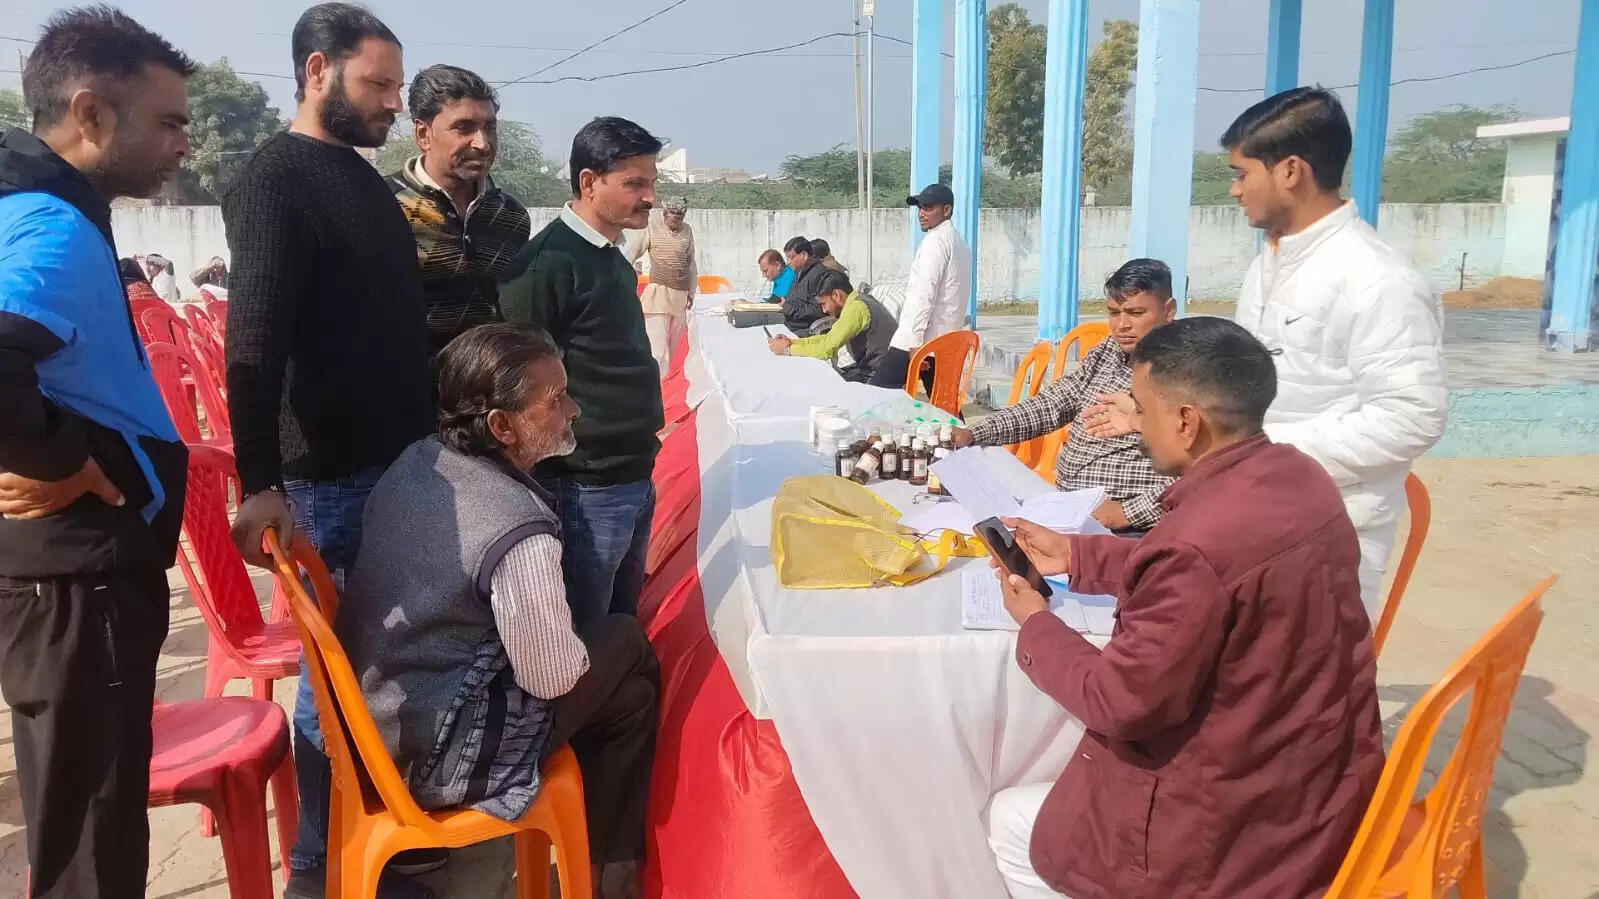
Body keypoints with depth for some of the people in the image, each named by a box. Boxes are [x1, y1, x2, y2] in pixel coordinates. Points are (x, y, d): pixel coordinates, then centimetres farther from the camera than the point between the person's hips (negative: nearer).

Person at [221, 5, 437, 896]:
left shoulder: (363, 174, 15)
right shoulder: (275, 179, -11)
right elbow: (254, 339, -21)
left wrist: (430, 430, 19)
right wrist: (261, 483, -27)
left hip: (399, 456, 8)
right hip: (333, 469, -8)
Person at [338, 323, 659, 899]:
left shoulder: (415, 460, -3)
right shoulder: (520, 533, -28)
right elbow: (553, 678, -18)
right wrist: (594, 652, 4)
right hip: (430, 760, -8)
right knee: (627, 651, 4)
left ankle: (596, 846, 36)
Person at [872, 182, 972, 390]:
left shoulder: (936, 240, -9)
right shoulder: (958, 241, 21)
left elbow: (925, 293, -18)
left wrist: (915, 340, -22)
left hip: (921, 340, -9)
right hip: (945, 342, 10)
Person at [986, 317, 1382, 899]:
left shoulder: (1198, 544, -33)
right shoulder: (1297, 477, -4)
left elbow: (1120, 704, -21)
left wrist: (1034, 626, -6)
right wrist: (1075, 555, 14)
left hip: (1240, 827, -9)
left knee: (1008, 823, 13)